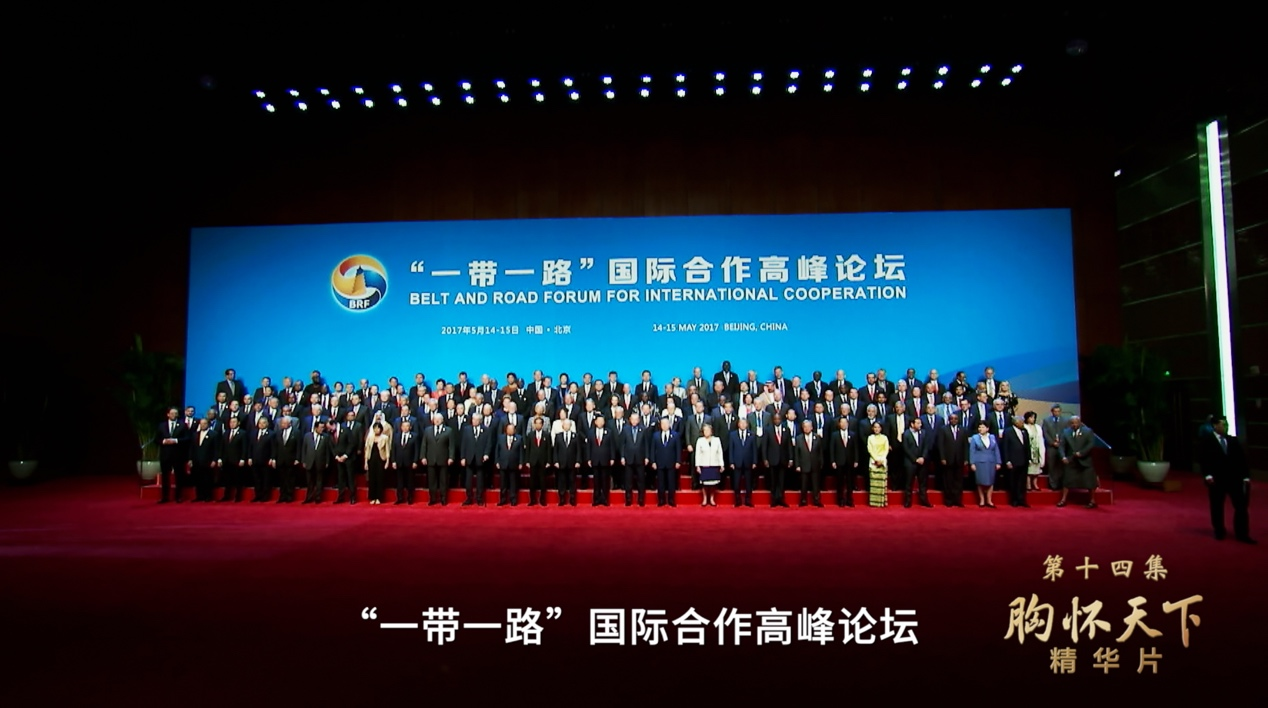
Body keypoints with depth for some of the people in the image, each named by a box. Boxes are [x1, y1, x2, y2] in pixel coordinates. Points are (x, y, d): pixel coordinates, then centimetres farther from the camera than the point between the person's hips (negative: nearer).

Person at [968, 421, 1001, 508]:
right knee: (981, 482, 0)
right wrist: (972, 463, -8)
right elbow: (972, 451, -1)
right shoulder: (974, 438, 1)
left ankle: (989, 500, 10)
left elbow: (996, 451, 8)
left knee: (990, 481, 3)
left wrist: (998, 463, 2)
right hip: (979, 463, -2)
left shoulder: (993, 437, 8)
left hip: (991, 463, 2)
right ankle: (982, 500, 9)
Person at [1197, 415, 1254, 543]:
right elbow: (1202, 458, -8)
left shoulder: (1233, 440, 11)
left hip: (1235, 478, 3)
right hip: (1216, 479, -3)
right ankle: (1219, 532, 21)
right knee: (1217, 506, 7)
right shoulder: (1205, 440, -2)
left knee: (1241, 505, 0)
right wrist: (1208, 475, -17)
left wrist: (1246, 476, 3)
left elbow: (1242, 458, 10)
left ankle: (1242, 534, 6)